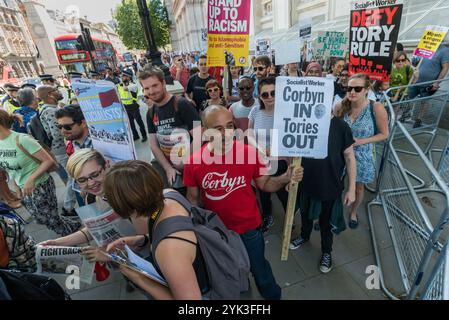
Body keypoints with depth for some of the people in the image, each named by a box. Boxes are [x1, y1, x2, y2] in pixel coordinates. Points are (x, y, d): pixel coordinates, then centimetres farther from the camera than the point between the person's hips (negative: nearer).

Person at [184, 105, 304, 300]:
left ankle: (272, 295, 55)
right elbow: (193, 198, -4)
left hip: (249, 227, -1)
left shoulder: (250, 153, -19)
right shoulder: (193, 162, -17)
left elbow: (264, 184, -6)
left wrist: (285, 178, -24)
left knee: (258, 267, 23)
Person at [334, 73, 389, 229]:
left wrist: (361, 141, -20)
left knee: (359, 188, 18)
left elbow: (384, 134, -8)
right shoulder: (340, 107, -12)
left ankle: (353, 212, 46)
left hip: (362, 155, -1)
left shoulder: (376, 108, -19)